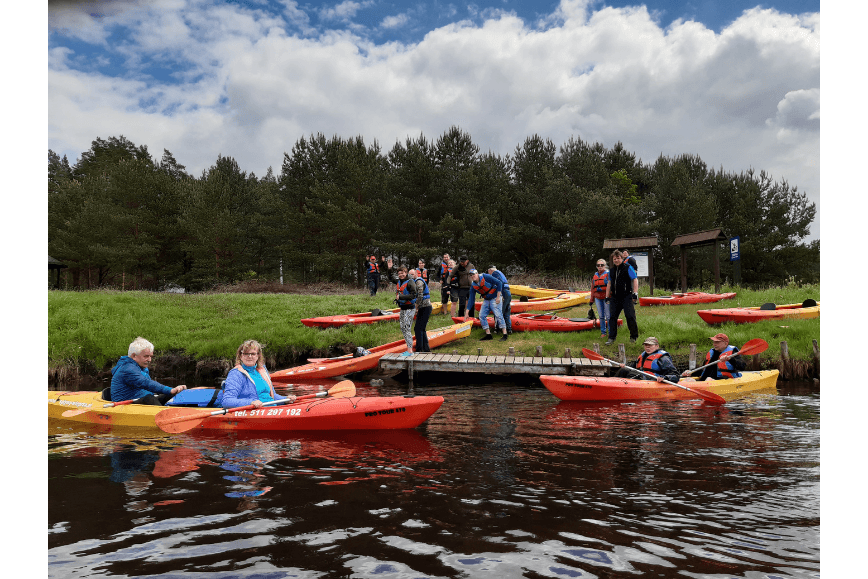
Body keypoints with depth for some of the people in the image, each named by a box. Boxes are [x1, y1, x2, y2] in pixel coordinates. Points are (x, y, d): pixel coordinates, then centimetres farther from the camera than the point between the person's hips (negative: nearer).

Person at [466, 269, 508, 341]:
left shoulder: (485, 277, -18)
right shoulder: (473, 286, 0)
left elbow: (499, 283, -16)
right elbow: (471, 299, 3)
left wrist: (498, 297, -19)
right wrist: (467, 312, -3)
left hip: (495, 298, -7)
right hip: (486, 300, 7)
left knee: (498, 314, -17)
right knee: (481, 315, -1)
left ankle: (505, 334, -13)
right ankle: (488, 334, 6)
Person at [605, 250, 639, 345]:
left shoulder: (628, 267, -1)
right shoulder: (612, 270, 16)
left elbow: (635, 280, -4)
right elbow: (609, 284, 23)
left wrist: (635, 293, -13)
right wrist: (607, 297, 18)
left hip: (626, 296, -5)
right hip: (615, 297, 5)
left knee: (630, 316, -8)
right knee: (612, 316, 1)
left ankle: (634, 336, 7)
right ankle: (611, 338, 7)